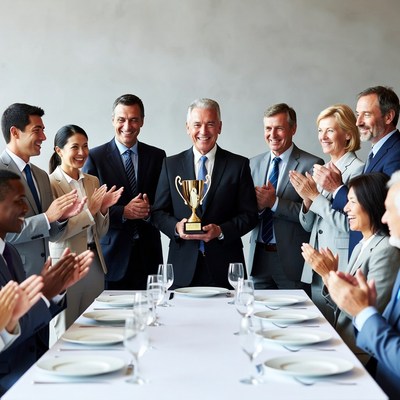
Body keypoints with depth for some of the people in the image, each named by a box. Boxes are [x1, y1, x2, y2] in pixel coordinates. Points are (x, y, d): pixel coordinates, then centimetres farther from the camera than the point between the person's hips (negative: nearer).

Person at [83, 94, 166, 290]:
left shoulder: (157, 156, 9)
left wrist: (150, 210, -12)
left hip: (148, 253, 2)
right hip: (112, 254, -2)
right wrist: (123, 212, -17)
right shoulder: (95, 157, 1)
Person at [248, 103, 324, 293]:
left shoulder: (312, 164, -6)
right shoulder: (254, 163, 12)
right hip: (259, 258, 5)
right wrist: (257, 204, -10)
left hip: (292, 261, -4)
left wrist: (275, 202, -19)